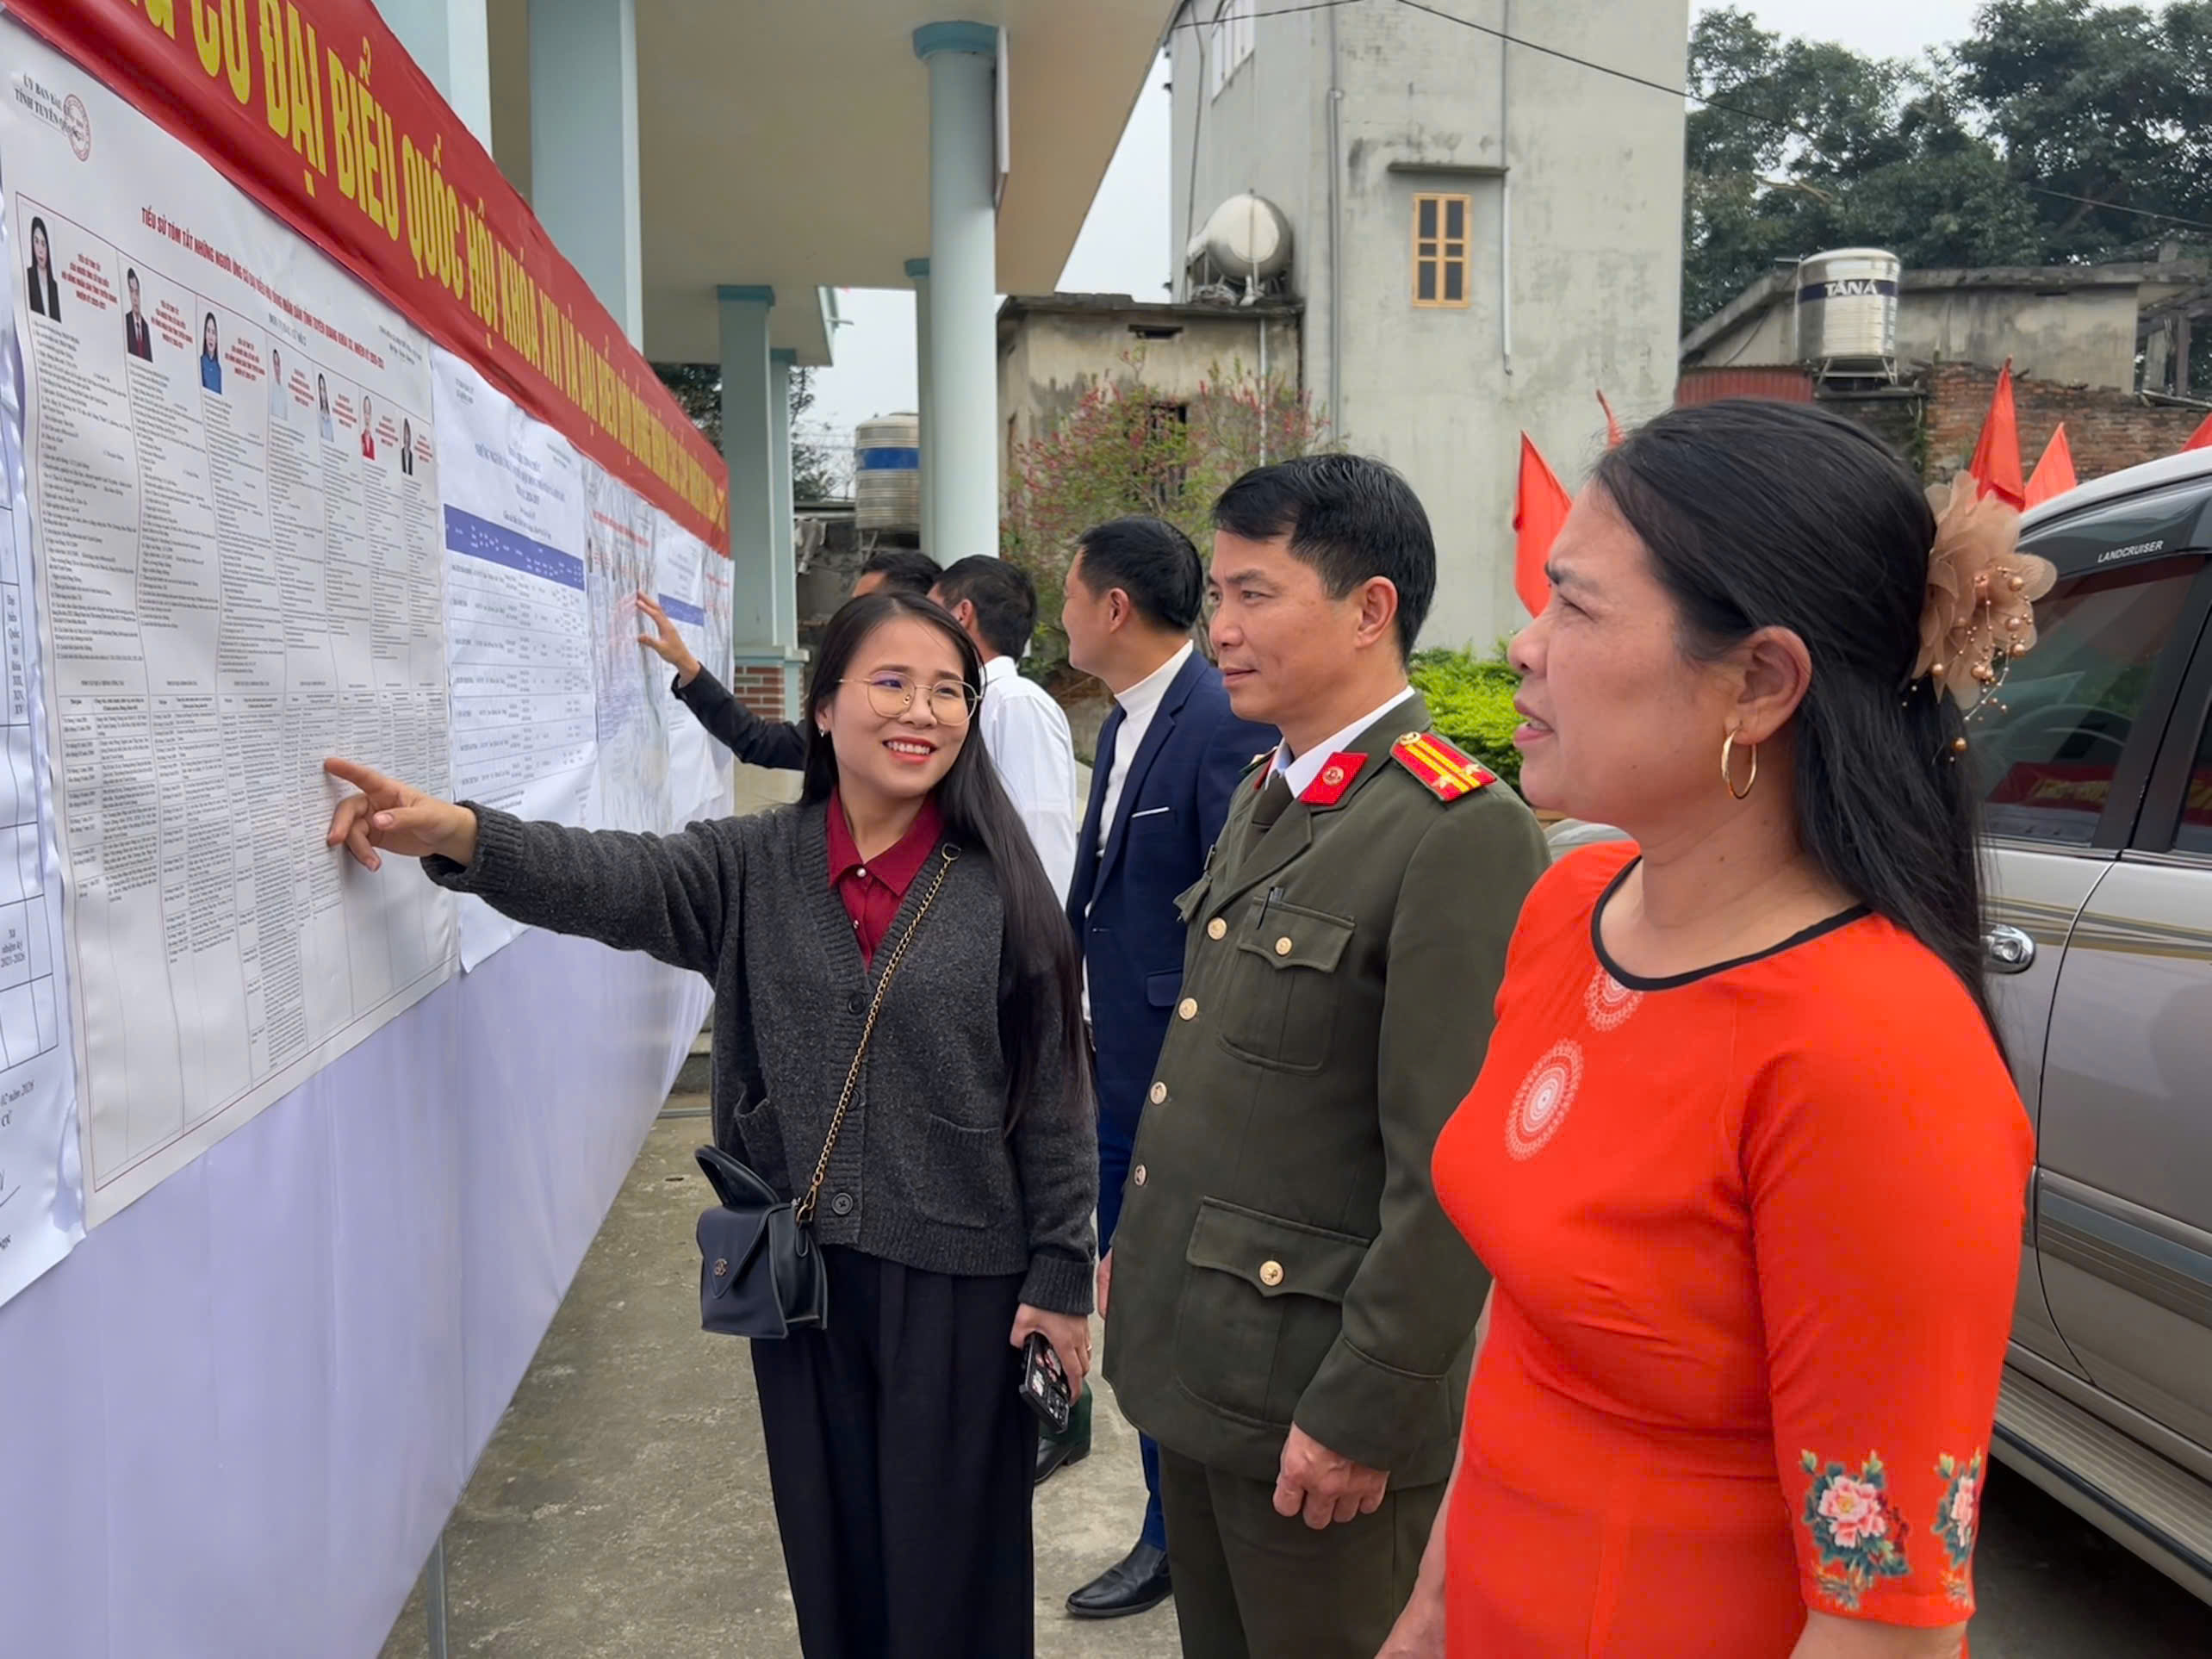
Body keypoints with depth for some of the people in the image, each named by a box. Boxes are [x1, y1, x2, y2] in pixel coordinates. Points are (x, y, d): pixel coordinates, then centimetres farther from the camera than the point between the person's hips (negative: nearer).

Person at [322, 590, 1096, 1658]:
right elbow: (611, 877, -19)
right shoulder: (752, 868, -1)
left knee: (951, 1563, 12)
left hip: (958, 1277, -2)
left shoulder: (999, 885, -7)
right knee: (830, 1548, 18)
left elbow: (1051, 1096, -5)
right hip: (801, 1269, 3)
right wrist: (461, 837, -36)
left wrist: (1062, 1271, -5)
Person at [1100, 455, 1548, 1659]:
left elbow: (1452, 1174, -22)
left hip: (1313, 1388, -8)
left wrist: (1362, 1416, -18)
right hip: (1190, 1357, 8)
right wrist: (1138, 1244, 16)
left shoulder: (1462, 835, -21)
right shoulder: (1264, 795, 8)